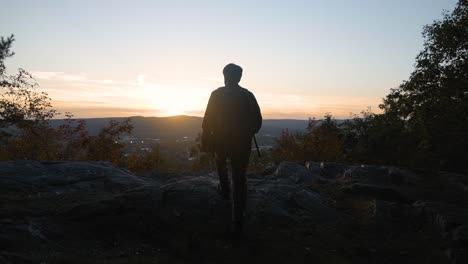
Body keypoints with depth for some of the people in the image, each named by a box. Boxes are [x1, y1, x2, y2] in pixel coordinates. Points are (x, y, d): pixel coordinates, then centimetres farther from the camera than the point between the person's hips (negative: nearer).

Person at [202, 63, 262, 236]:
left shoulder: (217, 94, -5)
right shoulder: (248, 95, 0)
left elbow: (208, 121, -9)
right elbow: (257, 121, 2)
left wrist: (205, 141, 0)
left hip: (221, 142, -1)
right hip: (242, 144, 1)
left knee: (220, 162, 35)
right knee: (239, 180, 5)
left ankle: (225, 190, 39)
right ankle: (237, 222, 5)